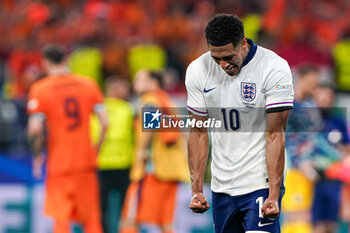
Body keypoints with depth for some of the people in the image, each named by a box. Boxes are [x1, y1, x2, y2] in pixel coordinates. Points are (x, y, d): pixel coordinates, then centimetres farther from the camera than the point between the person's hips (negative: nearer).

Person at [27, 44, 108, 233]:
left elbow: (35, 129, -14)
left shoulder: (39, 89, -6)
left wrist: (36, 155, 1)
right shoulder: (88, 84, 4)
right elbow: (105, 122, 0)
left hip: (59, 164, -3)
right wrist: (97, 149, 13)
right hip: (86, 161, 3)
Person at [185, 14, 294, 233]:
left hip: (261, 184, -4)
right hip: (222, 187, 4)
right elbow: (199, 133, 5)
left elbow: (275, 135, -14)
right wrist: (197, 189, -1)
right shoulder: (198, 71, -1)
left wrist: (274, 195, -19)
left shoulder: (275, 69, -13)